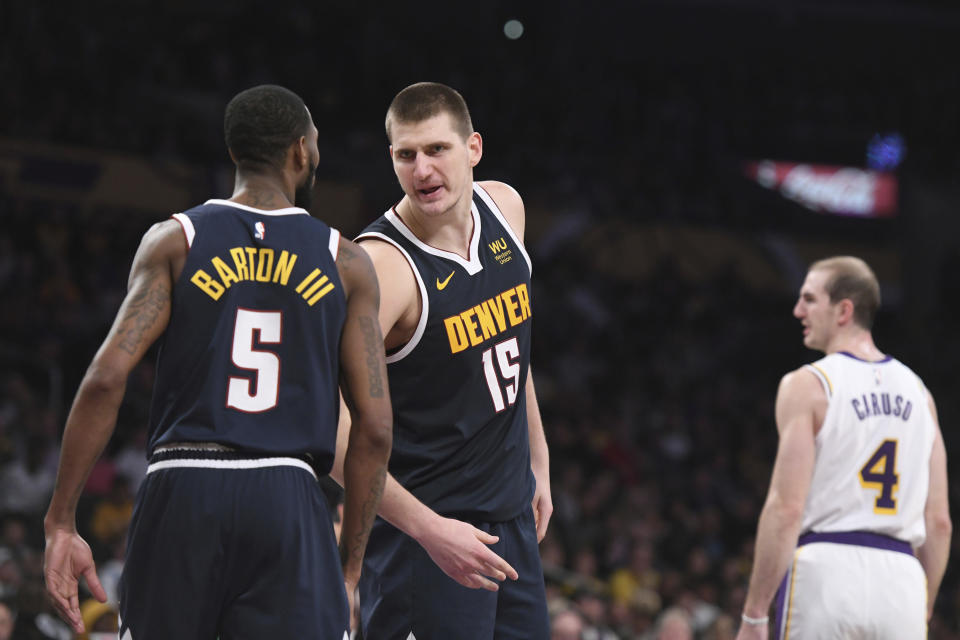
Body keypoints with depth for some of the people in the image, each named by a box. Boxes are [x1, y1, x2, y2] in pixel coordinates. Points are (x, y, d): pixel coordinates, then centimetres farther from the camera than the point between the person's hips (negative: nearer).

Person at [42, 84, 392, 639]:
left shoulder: (174, 242, 6)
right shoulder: (346, 264, 8)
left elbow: (106, 379, -6)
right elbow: (375, 427, 4)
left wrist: (61, 521, -2)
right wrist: (349, 567, 10)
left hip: (182, 490, 1)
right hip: (289, 500, -1)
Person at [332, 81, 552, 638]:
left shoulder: (503, 207, 2)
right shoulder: (382, 267, -21)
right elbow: (327, 428, -26)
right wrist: (428, 529, -29)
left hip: (511, 517, 7)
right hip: (425, 527, -7)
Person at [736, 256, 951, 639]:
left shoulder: (806, 385, -2)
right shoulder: (917, 392, 14)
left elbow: (787, 508, -10)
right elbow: (939, 521, 13)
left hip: (826, 569, -5)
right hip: (901, 577, 5)